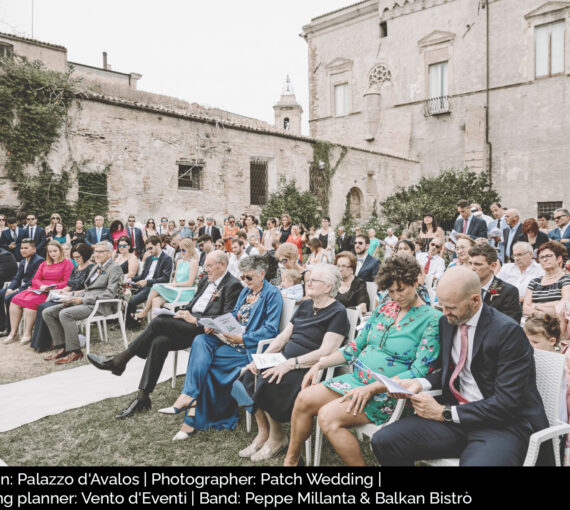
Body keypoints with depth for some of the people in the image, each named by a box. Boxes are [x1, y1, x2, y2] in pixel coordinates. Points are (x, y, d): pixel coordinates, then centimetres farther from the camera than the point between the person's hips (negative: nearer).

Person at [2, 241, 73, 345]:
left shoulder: (67, 263, 5)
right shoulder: (44, 264, 25)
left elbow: (67, 282, -5)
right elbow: (35, 279, 17)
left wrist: (53, 287, -19)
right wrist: (41, 286, -5)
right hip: (38, 289, 7)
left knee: (30, 301, -29)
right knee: (16, 299, -16)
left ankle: (28, 333, -20)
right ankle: (13, 333, -12)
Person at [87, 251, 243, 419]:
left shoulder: (233, 285, -6)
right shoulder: (205, 280, 21)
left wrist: (194, 319, -14)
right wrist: (182, 312, 4)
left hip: (202, 328, -7)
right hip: (188, 323, 7)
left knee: (158, 321, -22)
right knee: (159, 342, -20)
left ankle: (119, 361, -10)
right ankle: (142, 397, -15)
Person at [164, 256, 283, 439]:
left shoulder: (272, 294, -8)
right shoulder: (246, 291, 19)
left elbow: (271, 329, -16)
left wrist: (242, 339, -22)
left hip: (250, 347, -8)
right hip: (231, 337, 8)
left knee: (204, 360, -21)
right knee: (200, 341, -21)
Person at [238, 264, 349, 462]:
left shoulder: (338, 313, -7)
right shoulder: (305, 305, 17)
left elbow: (325, 352, -17)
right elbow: (283, 336, 14)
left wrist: (291, 364, -25)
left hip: (309, 370, -7)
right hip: (286, 361, 7)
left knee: (267, 382, -26)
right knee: (251, 374, -17)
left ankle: (277, 438, -4)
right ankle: (263, 432, -3)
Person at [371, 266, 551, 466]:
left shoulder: (508, 332, -15)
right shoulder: (447, 321, 6)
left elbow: (507, 403, -18)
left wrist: (445, 413, -16)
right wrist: (421, 383, -2)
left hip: (503, 424, -6)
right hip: (454, 414, 6)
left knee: (474, 461, -39)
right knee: (383, 441, -12)